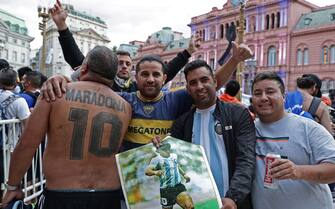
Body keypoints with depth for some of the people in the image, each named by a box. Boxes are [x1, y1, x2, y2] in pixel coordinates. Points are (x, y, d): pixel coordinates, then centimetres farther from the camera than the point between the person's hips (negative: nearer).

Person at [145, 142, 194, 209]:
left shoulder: (174, 156, 12)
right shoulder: (157, 159, -7)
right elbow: (147, 171, -22)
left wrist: (184, 174, 31)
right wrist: (155, 172, -40)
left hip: (178, 186, 4)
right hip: (166, 189, -4)